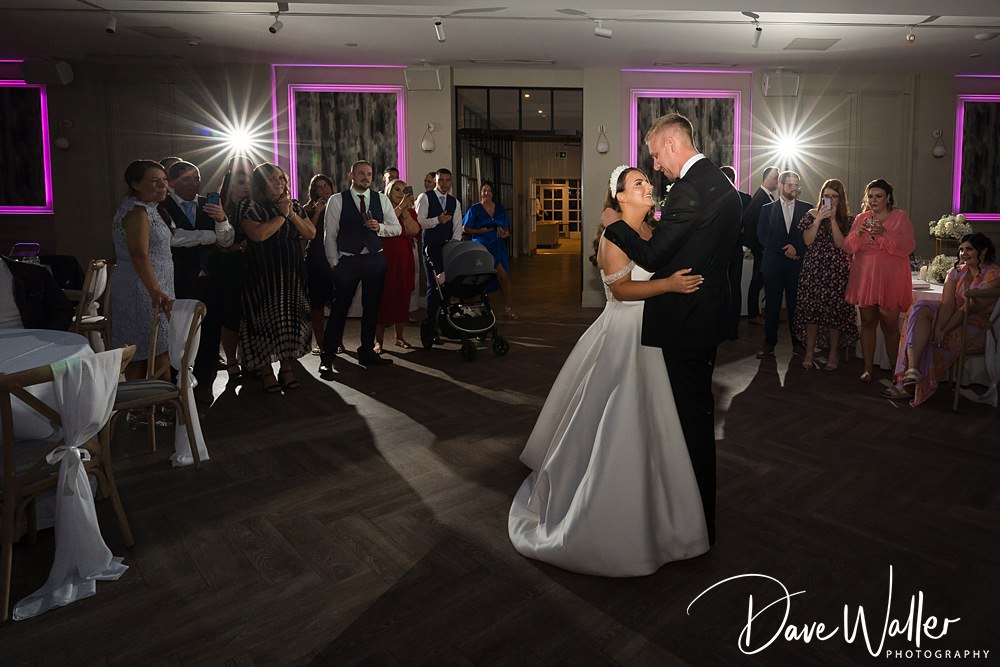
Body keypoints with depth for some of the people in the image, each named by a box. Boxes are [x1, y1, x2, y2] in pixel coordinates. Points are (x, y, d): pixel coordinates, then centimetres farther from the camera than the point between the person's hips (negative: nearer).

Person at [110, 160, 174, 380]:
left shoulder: (147, 208, 16)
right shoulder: (138, 211, -15)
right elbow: (139, 254, -27)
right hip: (143, 289, -10)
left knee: (139, 354, 12)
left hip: (150, 287, 10)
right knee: (158, 353, -8)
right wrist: (155, 291, -36)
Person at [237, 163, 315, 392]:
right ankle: (266, 371, 8)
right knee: (264, 319, -2)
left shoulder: (294, 205, 12)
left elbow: (311, 234, 5)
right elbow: (257, 235, -18)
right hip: (262, 274, -4)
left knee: (290, 317, 4)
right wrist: (282, 215, -11)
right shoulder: (249, 206, -3)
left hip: (292, 272, 4)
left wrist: (292, 214, -8)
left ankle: (286, 367, 14)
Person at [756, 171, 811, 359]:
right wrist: (785, 250, -8)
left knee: (796, 305, 1)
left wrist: (797, 249, -11)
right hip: (773, 264, 0)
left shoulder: (806, 209, 10)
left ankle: (797, 343, 11)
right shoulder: (767, 209, 8)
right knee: (771, 305, 2)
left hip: (797, 264, 0)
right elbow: (762, 236, 0)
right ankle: (769, 343, 10)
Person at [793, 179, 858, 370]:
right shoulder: (812, 215, 5)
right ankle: (809, 353, 7)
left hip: (837, 270, 0)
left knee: (835, 311, 1)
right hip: (813, 268, 0)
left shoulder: (846, 219, 4)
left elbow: (841, 244, -9)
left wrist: (833, 219, -13)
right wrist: (818, 219, -13)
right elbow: (807, 241, -5)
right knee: (811, 309, -1)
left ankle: (833, 355, 13)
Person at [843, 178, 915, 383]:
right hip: (864, 277, 3)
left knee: (890, 326, 0)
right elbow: (847, 247, 5)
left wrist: (884, 233, -23)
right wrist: (858, 233, -14)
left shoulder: (901, 217, 1)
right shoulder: (861, 218, 11)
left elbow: (908, 246, -11)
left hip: (890, 279, -3)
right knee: (867, 323, 5)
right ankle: (867, 369, 11)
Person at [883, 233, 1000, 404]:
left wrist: (944, 331, -24)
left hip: (976, 325, -5)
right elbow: (947, 303, -5)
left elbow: (970, 307, -18)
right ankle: (912, 371, -37)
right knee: (921, 309, -24)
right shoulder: (956, 272, 10)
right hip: (953, 317, 6)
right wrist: (938, 328, -23)